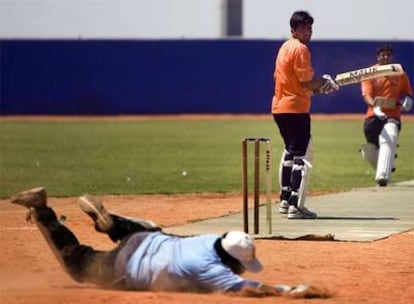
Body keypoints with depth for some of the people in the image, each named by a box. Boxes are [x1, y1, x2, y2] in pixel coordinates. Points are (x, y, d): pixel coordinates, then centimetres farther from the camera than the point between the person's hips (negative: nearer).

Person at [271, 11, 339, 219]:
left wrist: (318, 87, 13)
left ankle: (285, 200, 27)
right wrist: (325, 81, 1)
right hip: (296, 109, -10)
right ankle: (296, 206, -13)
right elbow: (306, 82, -17)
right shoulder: (300, 48, -12)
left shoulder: (284, 47, 17)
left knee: (290, 152, 22)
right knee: (302, 156, -8)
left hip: (279, 107, 10)